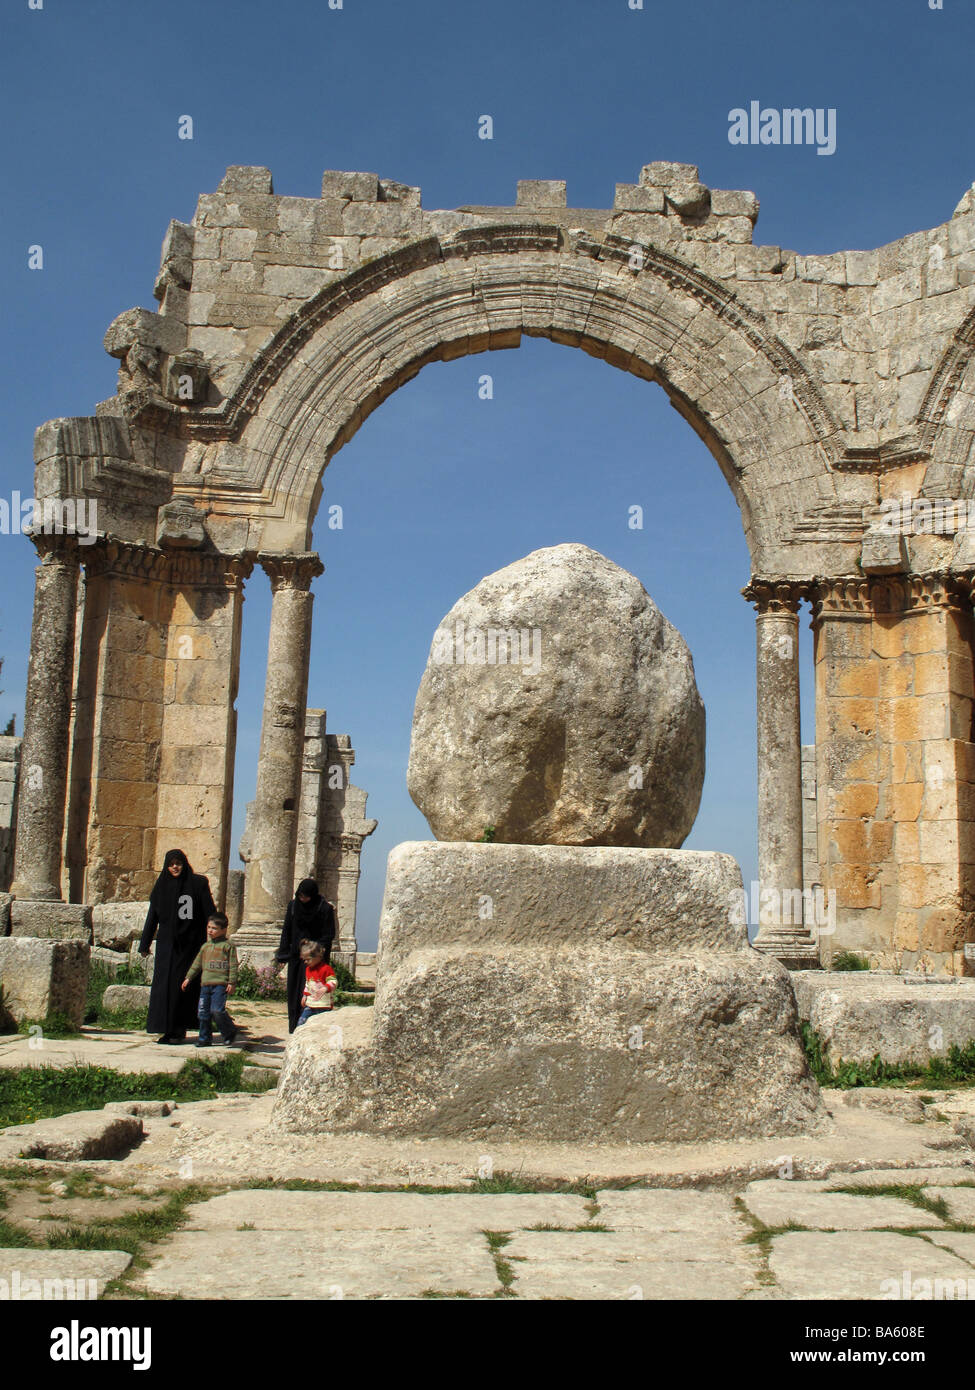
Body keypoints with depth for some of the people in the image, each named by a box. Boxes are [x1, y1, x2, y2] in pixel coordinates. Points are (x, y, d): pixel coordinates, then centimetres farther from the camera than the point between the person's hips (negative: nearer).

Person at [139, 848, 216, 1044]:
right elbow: (152, 917, 10)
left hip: (191, 944, -2)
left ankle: (180, 1030, 7)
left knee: (185, 986, -1)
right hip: (167, 944, 2)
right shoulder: (162, 886, 8)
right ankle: (168, 1030, 2)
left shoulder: (198, 884, 0)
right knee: (165, 985, -3)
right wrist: (144, 944, 8)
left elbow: (209, 913, -2)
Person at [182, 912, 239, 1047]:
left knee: (217, 1010, -15)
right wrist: (188, 978, 19)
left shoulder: (228, 946, -1)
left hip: (221, 984, -6)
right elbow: (197, 964, 24)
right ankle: (205, 1038, 16)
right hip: (205, 984, 6)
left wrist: (232, 982, -10)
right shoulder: (205, 946, 18)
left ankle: (229, 1032, 6)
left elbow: (233, 965, -4)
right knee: (203, 1012, 5)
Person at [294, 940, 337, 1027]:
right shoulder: (308, 969, 13)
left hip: (323, 1004, -7)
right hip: (310, 1003, 7)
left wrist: (325, 988, -34)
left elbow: (333, 982, -18)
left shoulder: (326, 969, -14)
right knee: (301, 1021, 2)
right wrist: (305, 995, 19)